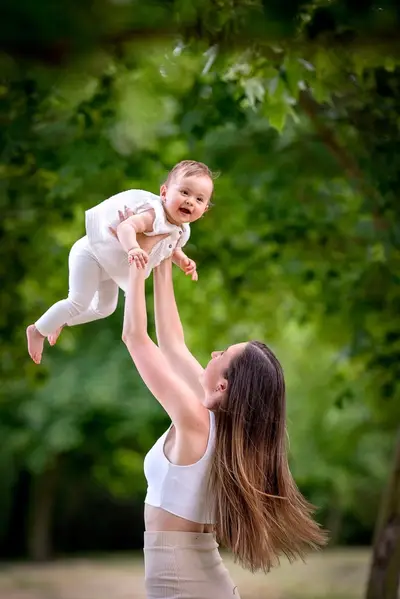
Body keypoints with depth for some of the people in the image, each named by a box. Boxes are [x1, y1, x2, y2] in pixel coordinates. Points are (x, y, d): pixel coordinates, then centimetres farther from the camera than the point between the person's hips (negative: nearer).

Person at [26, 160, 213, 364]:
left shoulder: (181, 231, -8)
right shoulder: (155, 215, -37)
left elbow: (172, 248, 15)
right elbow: (125, 227, -52)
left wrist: (183, 261, -4)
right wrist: (133, 248, -70)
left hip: (109, 264, 9)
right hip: (91, 253, -9)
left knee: (105, 308, 22)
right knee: (79, 302, -13)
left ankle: (60, 322, 42)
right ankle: (38, 331, 9)